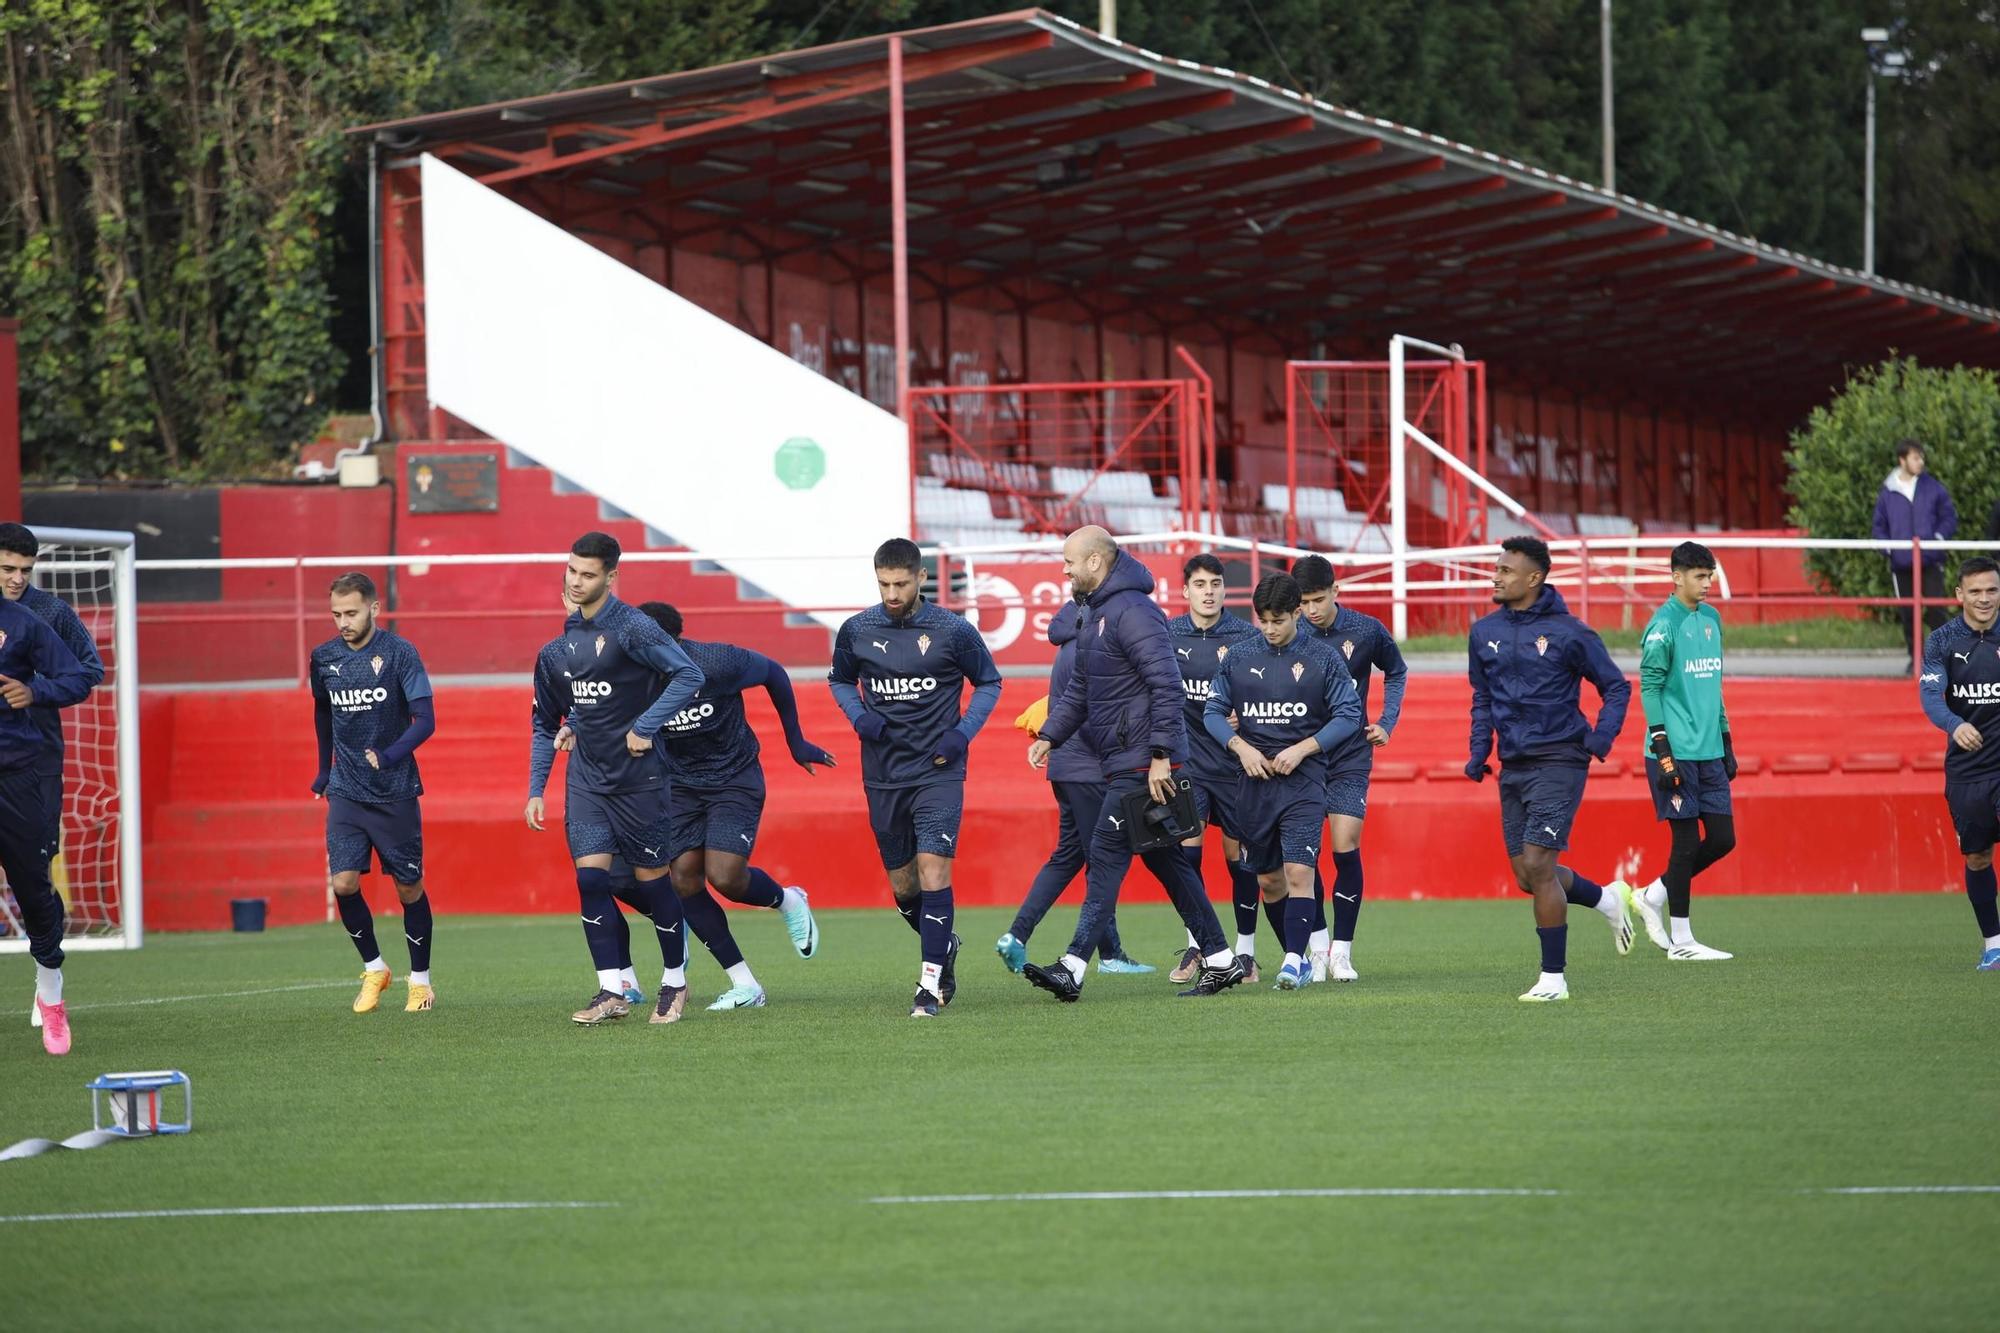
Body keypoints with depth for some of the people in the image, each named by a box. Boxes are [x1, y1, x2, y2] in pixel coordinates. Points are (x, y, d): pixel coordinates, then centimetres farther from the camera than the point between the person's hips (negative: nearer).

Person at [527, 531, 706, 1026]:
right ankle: (611, 992, -2)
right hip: (586, 777, 5)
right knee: (590, 877, -5)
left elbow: (688, 675, -19)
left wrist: (644, 728, -20)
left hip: (638, 777, -5)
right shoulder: (559, 647, 7)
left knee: (653, 878, 2)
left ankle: (675, 983, 19)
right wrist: (536, 790, 12)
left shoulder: (631, 628, -12)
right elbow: (544, 724, 17)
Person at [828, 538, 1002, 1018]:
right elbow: (840, 680, 18)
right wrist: (859, 714, -3)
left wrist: (963, 731, -8)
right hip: (882, 776, 3)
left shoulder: (953, 630, -6)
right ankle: (944, 947, 38)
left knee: (933, 867, -17)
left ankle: (931, 983, -12)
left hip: (938, 772, -3)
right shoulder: (857, 630, 0)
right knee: (903, 886, 9)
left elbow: (988, 682, 7)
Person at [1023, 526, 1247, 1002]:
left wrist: (1160, 756, -24)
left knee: (1106, 856, -11)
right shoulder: (1093, 614, 16)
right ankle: (1220, 960, 17)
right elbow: (1079, 689, 23)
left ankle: (1074, 967, -13)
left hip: (1143, 764, -10)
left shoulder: (1133, 612, -16)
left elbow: (1167, 685, -22)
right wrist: (1050, 735, 10)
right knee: (1164, 860, 12)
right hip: (1123, 762, 10)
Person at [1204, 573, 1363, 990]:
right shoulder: (1240, 659, 6)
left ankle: (1294, 962, -19)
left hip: (1304, 780, -4)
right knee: (1268, 880, 8)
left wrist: (1302, 749, -11)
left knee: (1298, 871, -17)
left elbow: (1349, 715, -1)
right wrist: (1242, 747, -6)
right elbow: (1213, 711, 10)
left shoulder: (1322, 657, -1)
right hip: (1254, 782, 4)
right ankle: (1301, 956, 21)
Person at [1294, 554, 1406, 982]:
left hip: (1350, 757, -1)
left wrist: (1387, 723, 4)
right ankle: (1319, 945, 15)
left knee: (1346, 850, -8)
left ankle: (1341, 951, 1)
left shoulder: (1366, 631, -5)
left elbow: (1396, 673, 14)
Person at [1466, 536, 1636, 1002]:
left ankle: (1553, 977, -5)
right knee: (1528, 875, 7)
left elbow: (1616, 687, 1)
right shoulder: (1484, 632, 8)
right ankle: (1608, 898, 34)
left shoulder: (1568, 633, -8)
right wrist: (1479, 750, 9)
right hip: (1513, 767, 6)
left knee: (1537, 864, -14)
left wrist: (1602, 737, -13)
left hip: (1558, 762, -6)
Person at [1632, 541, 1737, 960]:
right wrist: (1663, 750, -17)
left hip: (1710, 752, 8)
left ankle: (1652, 895, 21)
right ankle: (1680, 941, 4)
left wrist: (1726, 743, 20)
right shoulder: (1663, 625, -10)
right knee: (1687, 841, -4)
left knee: (1723, 838, 5)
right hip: (1677, 752, -8)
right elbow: (1649, 688, -12)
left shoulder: (1711, 619, 14)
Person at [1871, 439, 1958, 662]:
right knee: (1907, 614, 5)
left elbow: (1949, 518, 6)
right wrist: (1888, 546, -8)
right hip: (1901, 564, 2)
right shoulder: (1888, 492, 3)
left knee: (1936, 610, -10)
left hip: (1931, 561, -1)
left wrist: (1938, 538, -12)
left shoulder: (1934, 488, 1)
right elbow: (1878, 527, 10)